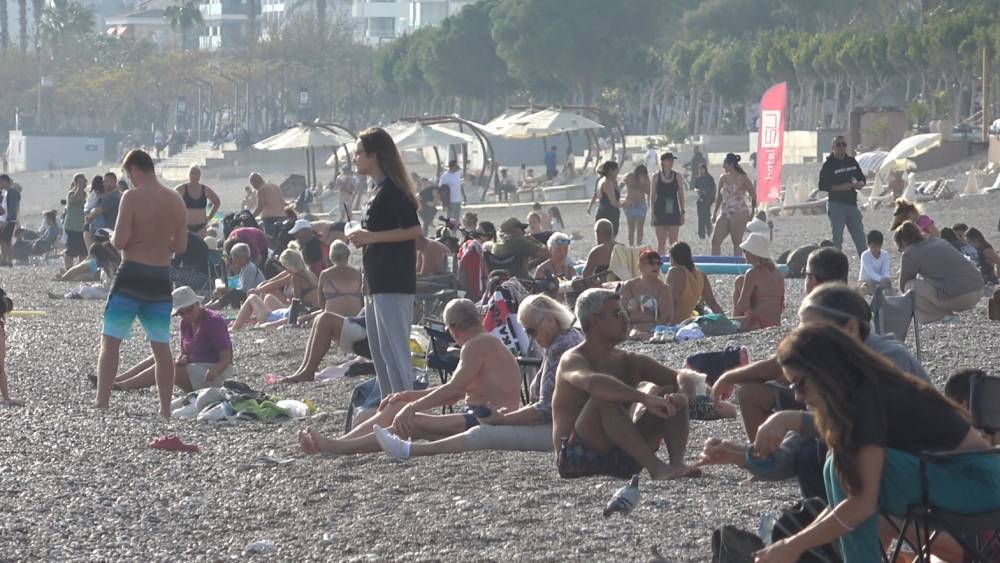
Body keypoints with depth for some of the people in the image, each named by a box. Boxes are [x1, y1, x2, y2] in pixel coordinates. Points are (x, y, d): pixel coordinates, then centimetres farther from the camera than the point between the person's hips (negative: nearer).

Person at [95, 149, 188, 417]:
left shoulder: (132, 197, -12)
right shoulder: (176, 200, 5)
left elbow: (120, 241, -16)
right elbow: (181, 246, 8)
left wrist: (113, 238, 6)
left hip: (132, 274, -5)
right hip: (161, 277, 5)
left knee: (110, 342, 0)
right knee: (161, 346, 11)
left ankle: (101, 405, -7)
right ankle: (165, 410, 11)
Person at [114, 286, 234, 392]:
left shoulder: (214, 322, -15)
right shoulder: (186, 323, 8)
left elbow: (226, 358, -16)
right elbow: (184, 352, 12)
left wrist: (214, 371, -35)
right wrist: (181, 359, -12)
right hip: (196, 368, 8)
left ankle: (122, 385, -25)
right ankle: (115, 380, -10)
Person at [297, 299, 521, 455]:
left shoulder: (477, 345, -10)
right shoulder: (484, 343, 23)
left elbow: (453, 389, -19)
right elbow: (454, 392, 23)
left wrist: (412, 406, -19)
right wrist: (411, 396, 17)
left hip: (486, 420, -11)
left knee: (413, 422, -28)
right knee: (396, 409, 6)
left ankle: (335, 447, -33)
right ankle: (337, 443, -5)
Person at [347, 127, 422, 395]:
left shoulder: (391, 190, -13)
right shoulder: (378, 190, 17)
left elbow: (414, 230, -20)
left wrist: (371, 237, -19)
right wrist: (363, 238, 12)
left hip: (392, 284, -11)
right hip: (377, 283, 11)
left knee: (393, 348, -12)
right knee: (379, 351, 13)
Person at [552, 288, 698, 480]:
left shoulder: (630, 362, 13)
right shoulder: (572, 361, -9)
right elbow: (593, 382, -34)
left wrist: (680, 396, -19)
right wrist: (645, 398, -43)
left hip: (622, 461, 7)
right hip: (577, 460, -7)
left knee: (670, 393, -4)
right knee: (605, 396, -31)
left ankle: (677, 462, -27)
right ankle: (655, 466, -39)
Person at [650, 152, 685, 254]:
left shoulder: (677, 177, 4)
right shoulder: (656, 177, 1)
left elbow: (681, 195, 7)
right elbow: (652, 196, 3)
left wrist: (682, 212, 2)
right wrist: (653, 214, -3)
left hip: (673, 212, 1)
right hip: (660, 213, -1)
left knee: (673, 242, 1)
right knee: (661, 242, 1)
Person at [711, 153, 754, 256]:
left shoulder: (743, 179, -7)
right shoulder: (723, 178, 10)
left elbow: (753, 196, -1)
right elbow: (719, 196, 19)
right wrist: (715, 213, 19)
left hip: (739, 214, -6)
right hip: (724, 214, 6)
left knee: (737, 243, -1)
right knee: (715, 241, -3)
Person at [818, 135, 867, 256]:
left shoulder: (852, 161, 13)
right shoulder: (829, 165, -4)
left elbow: (862, 179, 19)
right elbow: (822, 186, -9)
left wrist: (859, 184, -4)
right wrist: (841, 187, -19)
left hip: (852, 204, 5)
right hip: (836, 204, -5)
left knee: (860, 237, 7)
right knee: (837, 238, -6)